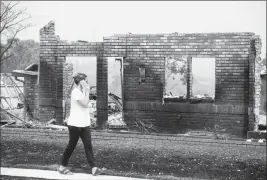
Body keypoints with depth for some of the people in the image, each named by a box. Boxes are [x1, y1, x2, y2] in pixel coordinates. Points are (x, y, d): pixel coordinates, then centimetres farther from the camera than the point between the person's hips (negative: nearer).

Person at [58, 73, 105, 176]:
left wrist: (86, 91, 8)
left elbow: (85, 105, 11)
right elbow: (85, 104, -21)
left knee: (88, 146, 0)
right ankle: (62, 167, 18)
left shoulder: (81, 92, 15)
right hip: (75, 124, -8)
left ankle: (94, 168, -4)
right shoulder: (75, 92, -14)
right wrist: (87, 91, -15)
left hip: (84, 124, 8)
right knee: (71, 145, 3)